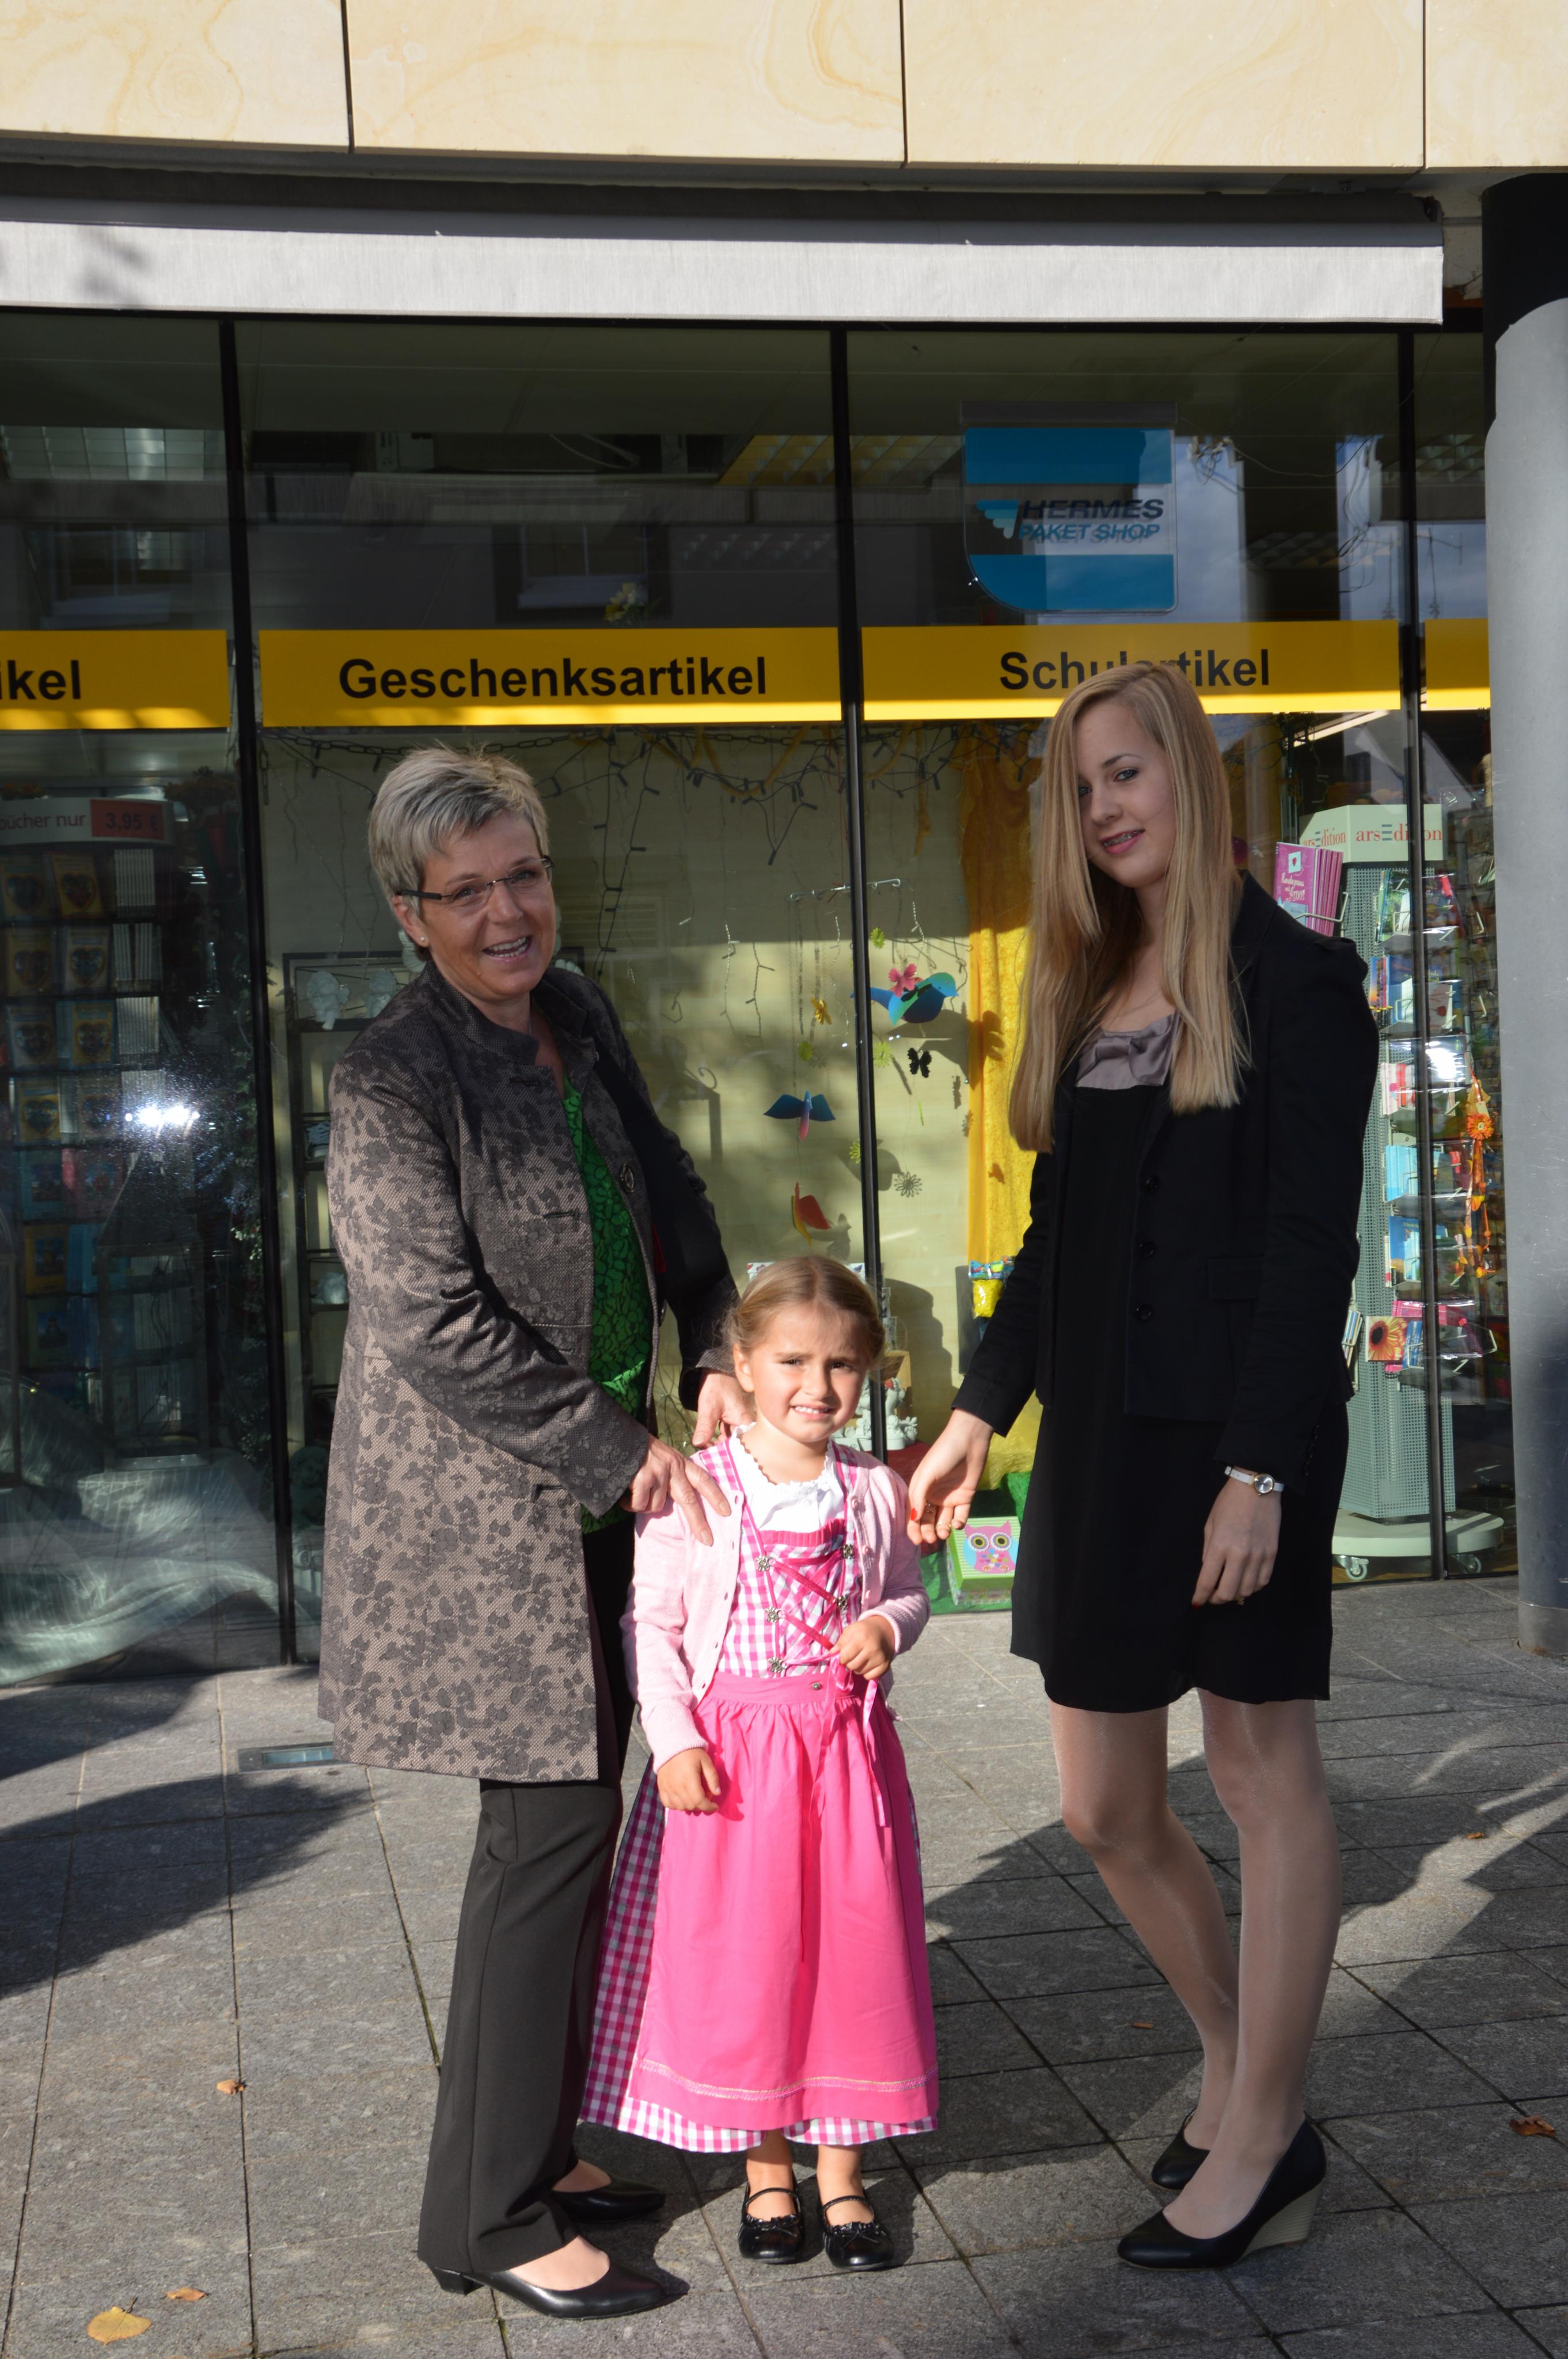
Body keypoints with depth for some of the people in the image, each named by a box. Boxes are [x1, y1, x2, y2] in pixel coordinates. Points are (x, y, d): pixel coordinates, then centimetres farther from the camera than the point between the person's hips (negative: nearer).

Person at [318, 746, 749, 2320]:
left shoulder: (578, 1018, 7)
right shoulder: (393, 1074, -16)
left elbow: (665, 1196, 20)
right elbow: (437, 1323, -20)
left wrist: (718, 1353, 5)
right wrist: (623, 1452, -16)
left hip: (591, 1485, 8)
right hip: (477, 1502, -8)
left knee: (577, 1812, 13)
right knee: (550, 1822, -6)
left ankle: (537, 2144, 28)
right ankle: (487, 2215, 7)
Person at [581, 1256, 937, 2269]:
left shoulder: (876, 1491, 2)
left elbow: (909, 1592, 15)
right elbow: (653, 1623, -4)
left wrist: (888, 1626, -7)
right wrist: (673, 1736, -12)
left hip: (849, 1747, 2)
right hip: (732, 1750, -2)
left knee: (855, 1946, 6)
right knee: (740, 1953, 5)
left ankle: (841, 2172, 23)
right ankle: (766, 2170, 23)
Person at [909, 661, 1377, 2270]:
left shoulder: (1294, 980, -6)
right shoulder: (1084, 990, 14)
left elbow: (1312, 1240, -12)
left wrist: (1262, 1468, -18)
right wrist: (979, 1414, 13)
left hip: (1232, 1435, -7)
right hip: (1096, 1439, 7)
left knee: (1260, 1765, 4)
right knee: (1105, 1808, 10)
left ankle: (1259, 2146, 16)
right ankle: (1241, 2075, 30)